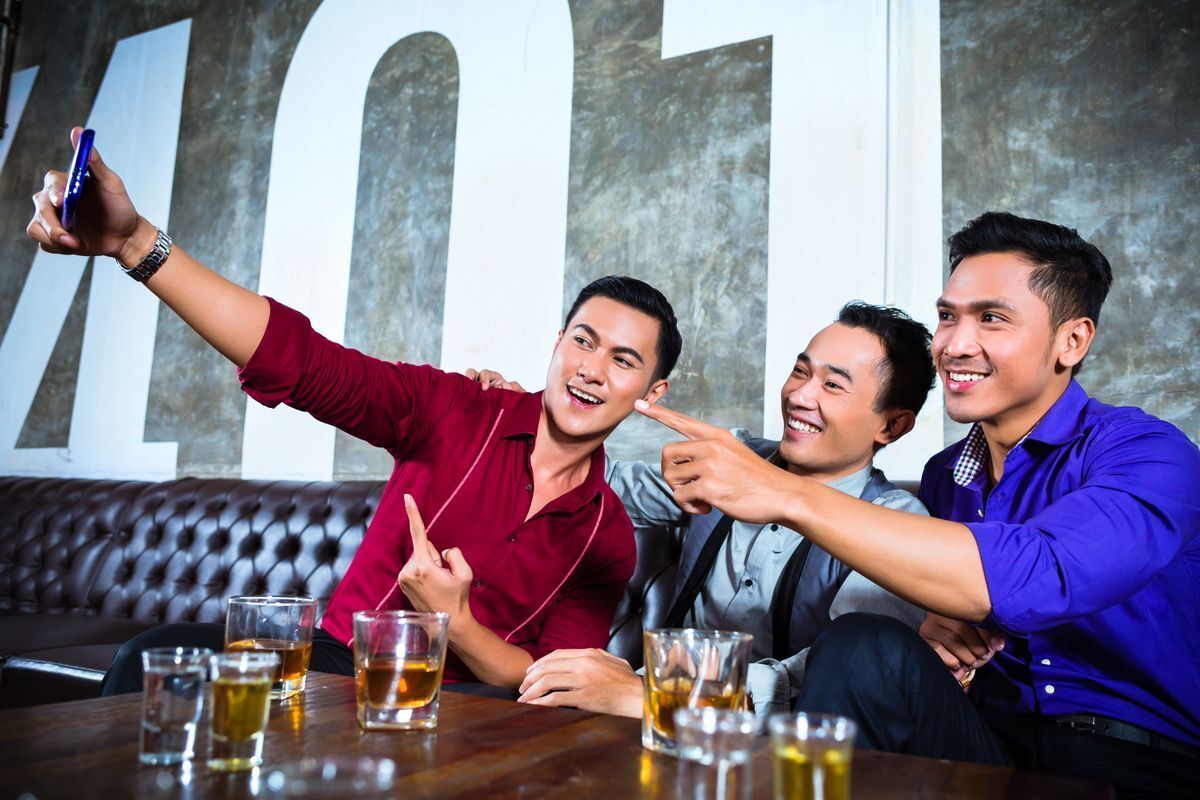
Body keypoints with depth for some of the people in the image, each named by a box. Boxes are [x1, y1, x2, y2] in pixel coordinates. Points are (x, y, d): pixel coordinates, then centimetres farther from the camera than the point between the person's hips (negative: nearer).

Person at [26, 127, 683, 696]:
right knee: (156, 659, -27)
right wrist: (136, 241, -25)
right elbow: (299, 357, -15)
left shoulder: (606, 539, -1)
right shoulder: (456, 411, -4)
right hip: (336, 658, 1)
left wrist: (455, 622, -23)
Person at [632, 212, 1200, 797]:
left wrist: (788, 494, -34)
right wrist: (937, 630, -8)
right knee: (860, 645, -24)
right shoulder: (944, 476, 8)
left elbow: (1036, 580, -32)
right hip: (996, 745, 5)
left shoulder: (1146, 453, -12)